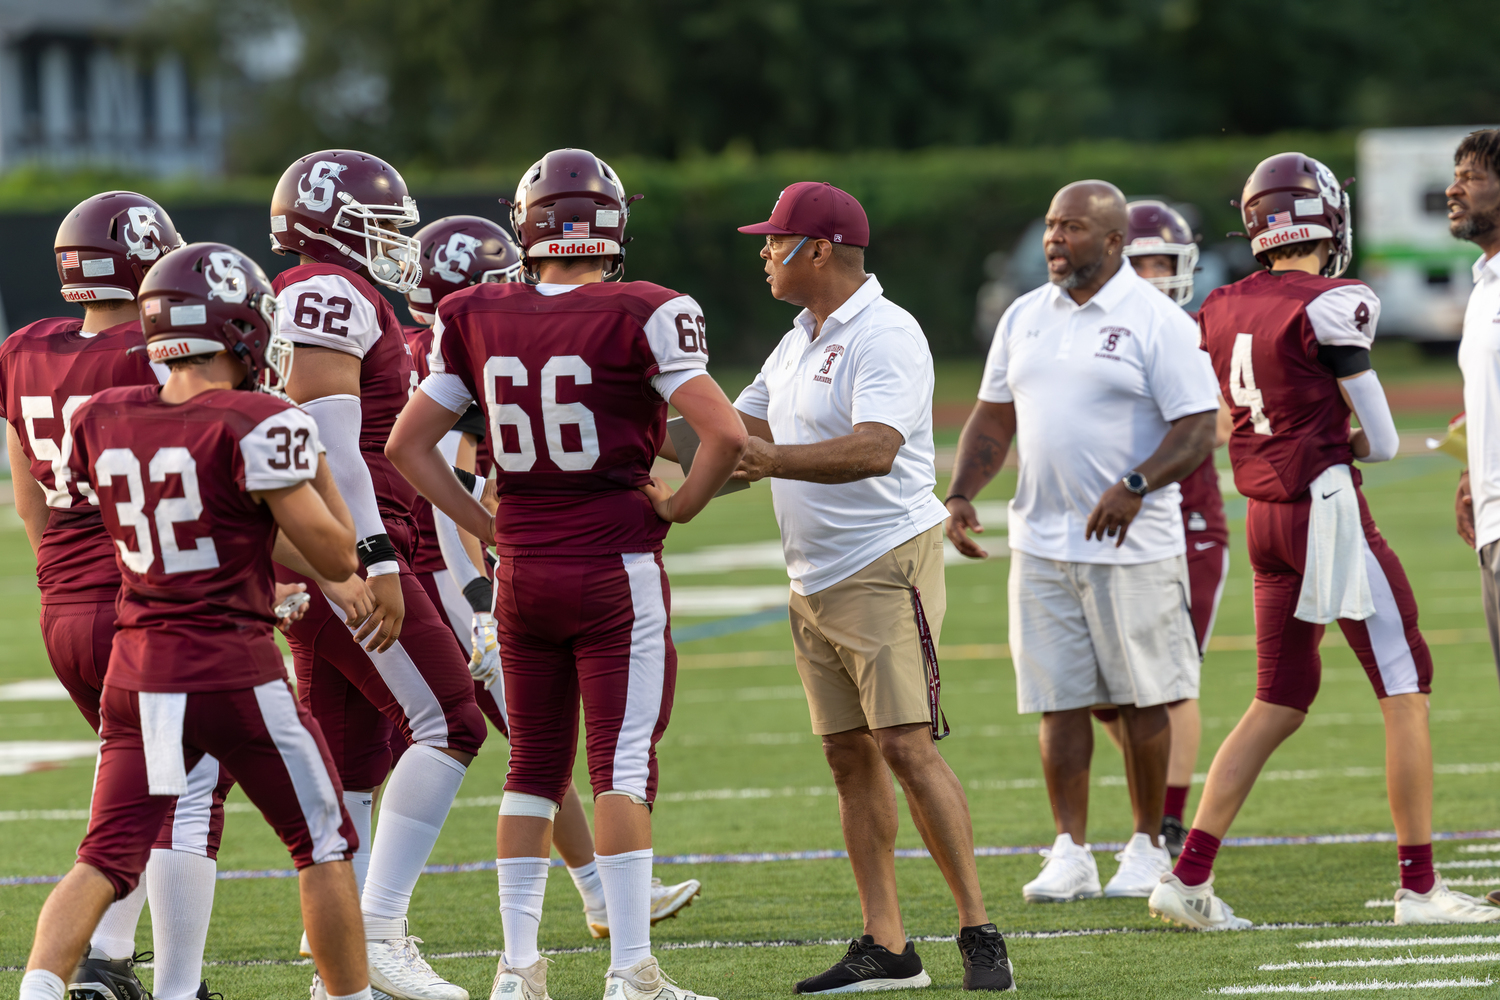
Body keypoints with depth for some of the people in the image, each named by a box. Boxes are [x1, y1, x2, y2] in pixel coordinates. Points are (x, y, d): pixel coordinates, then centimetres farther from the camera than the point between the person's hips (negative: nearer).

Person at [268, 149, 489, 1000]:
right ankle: (380, 928, -15)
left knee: (351, 757, 9)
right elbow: (332, 442, -19)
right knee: (448, 724, -10)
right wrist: (376, 560, -22)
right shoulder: (332, 295, -11)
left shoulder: (300, 299, 21)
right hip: (347, 554, -10)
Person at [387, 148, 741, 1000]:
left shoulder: (479, 320, 2)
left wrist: (487, 527, 11)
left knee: (534, 768, 13)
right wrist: (680, 506, -2)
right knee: (623, 764, -2)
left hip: (523, 571, 4)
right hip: (616, 570, -4)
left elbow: (408, 446, 7)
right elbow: (727, 432, -18)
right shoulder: (641, 317, -12)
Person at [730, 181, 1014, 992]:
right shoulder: (799, 343, 16)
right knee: (849, 755, 6)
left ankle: (978, 931, -9)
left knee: (906, 746, -14)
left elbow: (875, 449, -28)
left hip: (885, 568, -9)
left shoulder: (884, 336, -15)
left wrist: (777, 460, -39)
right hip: (814, 582, 9)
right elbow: (738, 427, 25)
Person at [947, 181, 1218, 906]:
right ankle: (1070, 853, 7)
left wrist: (1137, 485, -26)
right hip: (1041, 541, 5)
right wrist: (961, 494, 4)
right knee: (1058, 701, 3)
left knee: (1140, 699, 3)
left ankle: (1147, 847, 14)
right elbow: (994, 417, 19)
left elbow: (1199, 429, -12)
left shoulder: (1155, 322, -8)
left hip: (1132, 545, -5)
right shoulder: (1025, 318, 11)